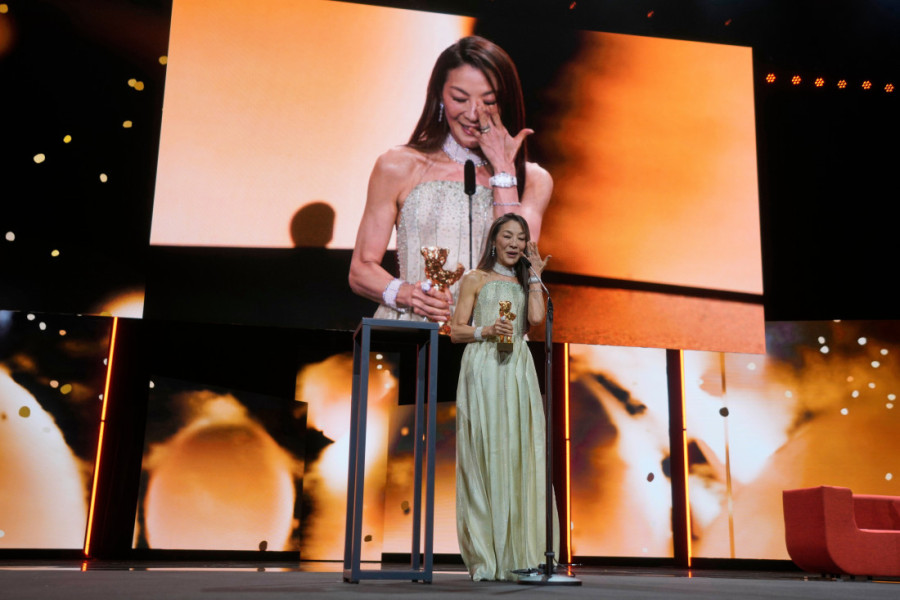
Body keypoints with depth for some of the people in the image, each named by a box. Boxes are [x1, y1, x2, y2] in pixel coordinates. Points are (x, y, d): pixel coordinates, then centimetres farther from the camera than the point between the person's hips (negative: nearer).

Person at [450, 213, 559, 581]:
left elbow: (537, 317, -1)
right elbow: (456, 331, 5)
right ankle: (486, 559, -5)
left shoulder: (526, 283, 20)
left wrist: (534, 276, 7)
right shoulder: (475, 280, 11)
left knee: (520, 455, -3)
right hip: (482, 371, -3)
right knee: (483, 456, -7)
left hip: (518, 372, 3)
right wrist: (486, 331, -11)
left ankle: (520, 553, 0)